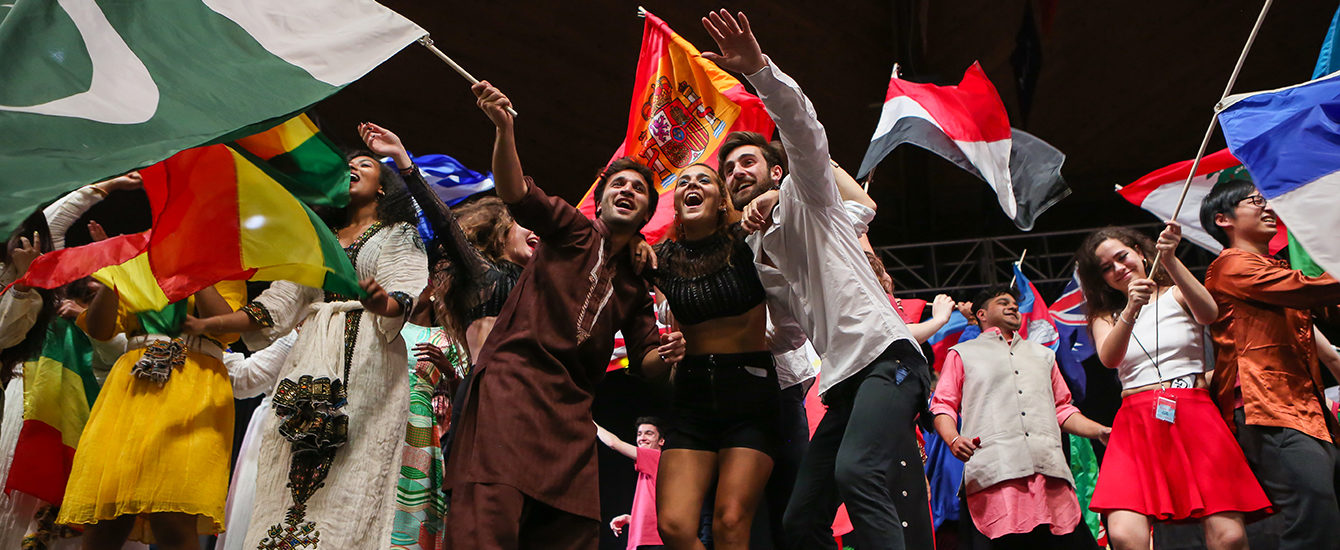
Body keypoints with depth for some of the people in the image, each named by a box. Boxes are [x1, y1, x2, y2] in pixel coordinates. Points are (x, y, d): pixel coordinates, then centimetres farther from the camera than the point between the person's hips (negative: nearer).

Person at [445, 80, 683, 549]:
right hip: (515, 375, -5)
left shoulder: (637, 286, 25)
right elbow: (515, 192, -6)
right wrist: (505, 128, -24)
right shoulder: (572, 230, 13)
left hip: (572, 404, 5)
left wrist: (664, 355, -6)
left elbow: (643, 361, 19)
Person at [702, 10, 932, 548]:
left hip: (885, 356, -8)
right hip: (842, 380, 8)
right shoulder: (758, 255, 26)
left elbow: (804, 130, -11)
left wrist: (757, 68, -26)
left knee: (855, 470, -34)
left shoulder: (804, 194, 8)